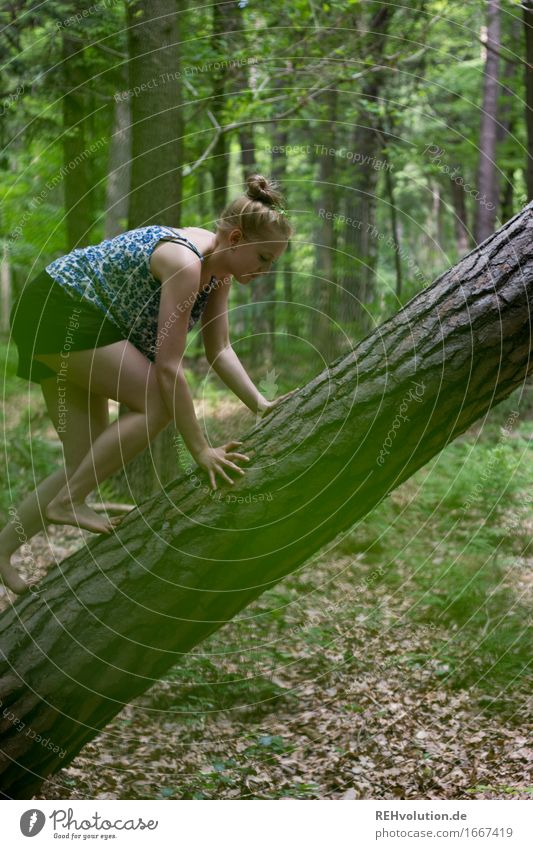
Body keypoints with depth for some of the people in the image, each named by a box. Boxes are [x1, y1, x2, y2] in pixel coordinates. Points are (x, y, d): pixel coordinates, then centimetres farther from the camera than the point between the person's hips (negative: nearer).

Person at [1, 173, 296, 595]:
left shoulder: (218, 266, 0)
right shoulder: (186, 264, -28)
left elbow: (220, 350, 3)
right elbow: (169, 368, -30)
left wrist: (260, 405, -9)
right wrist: (202, 451, -27)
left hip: (79, 322, 10)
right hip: (55, 310, -10)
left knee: (88, 462, 6)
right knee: (158, 403, -18)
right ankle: (68, 502, -11)